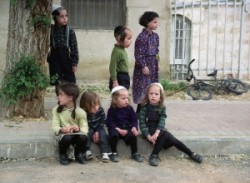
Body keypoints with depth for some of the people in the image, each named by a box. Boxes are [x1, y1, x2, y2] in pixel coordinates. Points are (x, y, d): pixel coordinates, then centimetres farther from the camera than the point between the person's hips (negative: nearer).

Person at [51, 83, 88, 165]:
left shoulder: (80, 112, -7)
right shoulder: (56, 110, -4)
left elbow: (85, 128, -10)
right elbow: (54, 127, -9)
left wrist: (78, 129, -34)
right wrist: (62, 129, -32)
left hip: (77, 134, 0)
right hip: (63, 134, 0)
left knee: (83, 137, -33)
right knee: (67, 138, -36)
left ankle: (79, 154, 3)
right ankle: (62, 154, 0)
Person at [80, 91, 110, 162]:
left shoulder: (101, 110, -14)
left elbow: (102, 122, -7)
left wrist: (97, 132, -19)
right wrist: (92, 135, -24)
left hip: (98, 129, 2)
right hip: (88, 130, -1)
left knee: (103, 134, -25)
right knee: (87, 133, -31)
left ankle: (105, 153, -30)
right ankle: (87, 151, -32)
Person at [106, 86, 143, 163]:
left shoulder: (129, 108, 3)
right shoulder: (112, 110, -6)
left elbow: (134, 120, 4)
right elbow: (110, 122, -9)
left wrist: (134, 128, -17)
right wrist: (119, 130, -21)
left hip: (127, 128, 2)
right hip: (116, 128, -2)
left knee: (133, 135, -26)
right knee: (114, 135, -34)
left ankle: (135, 153, -6)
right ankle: (114, 153, -14)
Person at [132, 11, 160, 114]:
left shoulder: (155, 36, 9)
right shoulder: (142, 37, -15)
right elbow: (139, 53, -16)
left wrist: (157, 63, 14)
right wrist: (144, 66, -17)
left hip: (153, 65, 8)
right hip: (144, 66, -8)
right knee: (143, 87, -4)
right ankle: (140, 110, 4)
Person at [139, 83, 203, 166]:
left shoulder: (162, 108, 0)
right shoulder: (144, 108, -7)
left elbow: (162, 121, -12)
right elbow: (142, 124, -13)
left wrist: (157, 133, -30)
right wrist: (148, 136, -26)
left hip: (159, 130, 4)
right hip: (149, 130, -4)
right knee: (165, 134, -28)